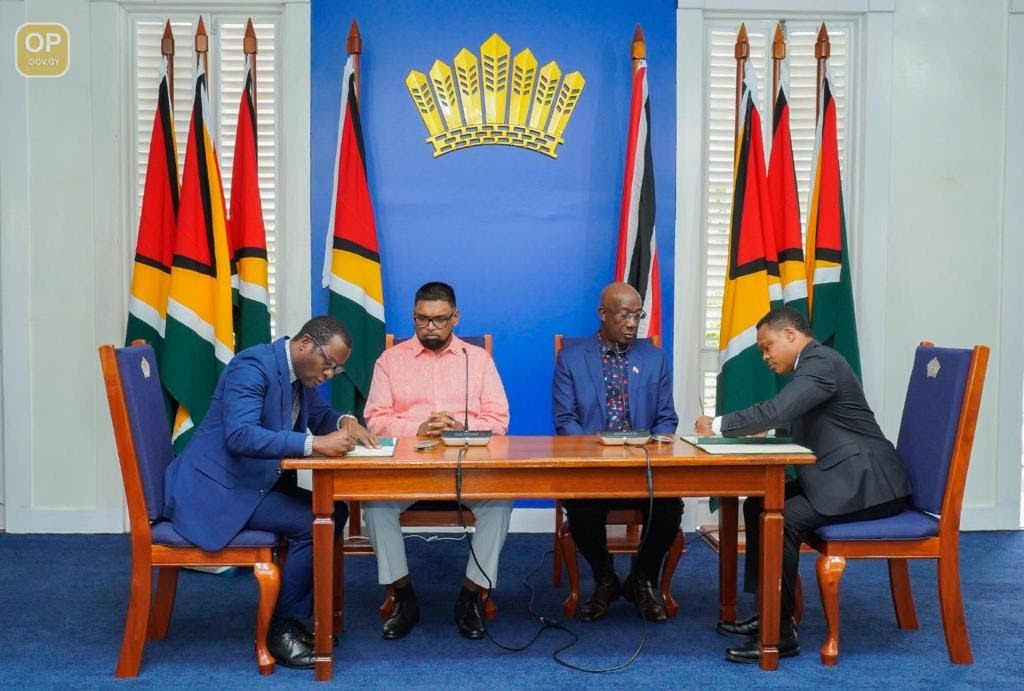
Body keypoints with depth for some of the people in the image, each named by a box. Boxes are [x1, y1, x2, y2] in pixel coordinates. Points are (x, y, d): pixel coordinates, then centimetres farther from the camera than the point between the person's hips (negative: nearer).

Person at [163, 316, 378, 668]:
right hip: (216, 488, -10)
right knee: (312, 525, -20)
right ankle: (281, 627, -4)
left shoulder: (298, 373, 8)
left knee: (334, 512, 2)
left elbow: (318, 414, 24)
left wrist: (345, 422, 0)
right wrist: (315, 443, -36)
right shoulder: (253, 366, -20)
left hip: (255, 482, 10)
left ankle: (293, 615, 9)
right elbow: (239, 436, -32)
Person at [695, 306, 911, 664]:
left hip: (864, 483, -11)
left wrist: (718, 425, -16)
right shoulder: (813, 363, 18)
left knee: (781, 519, -24)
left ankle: (781, 632, -15)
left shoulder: (821, 362, -15)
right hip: (840, 477, 11)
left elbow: (776, 411, -27)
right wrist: (755, 432, 3)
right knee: (758, 505, 6)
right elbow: (788, 422, 21)